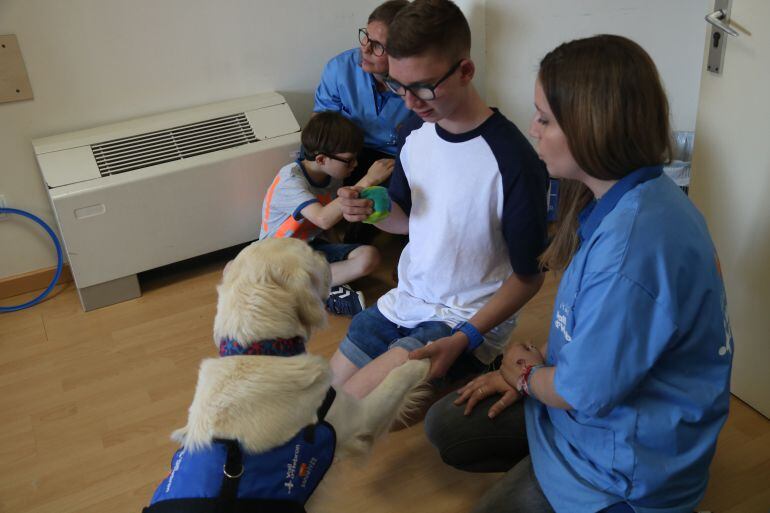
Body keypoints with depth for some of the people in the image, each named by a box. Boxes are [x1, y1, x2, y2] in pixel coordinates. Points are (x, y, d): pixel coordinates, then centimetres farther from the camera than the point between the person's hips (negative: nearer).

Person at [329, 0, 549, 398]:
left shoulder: (512, 160, -23)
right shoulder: (418, 138, -2)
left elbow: (529, 276, -15)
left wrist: (464, 339, -24)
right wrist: (373, 211, -10)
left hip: (468, 321, -6)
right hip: (404, 301, 7)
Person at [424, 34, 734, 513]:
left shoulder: (632, 246, -36)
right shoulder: (632, 199, -4)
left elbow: (586, 394, -26)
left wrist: (526, 375, -6)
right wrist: (531, 369, 0)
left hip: (631, 463, -8)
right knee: (446, 425, 11)